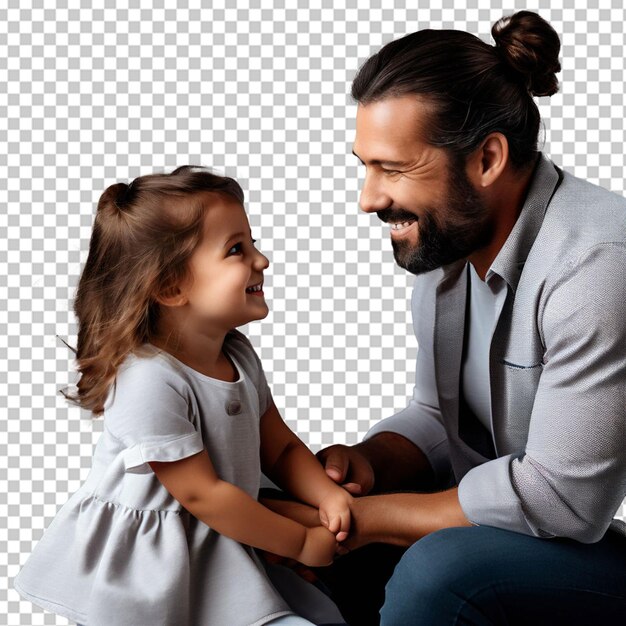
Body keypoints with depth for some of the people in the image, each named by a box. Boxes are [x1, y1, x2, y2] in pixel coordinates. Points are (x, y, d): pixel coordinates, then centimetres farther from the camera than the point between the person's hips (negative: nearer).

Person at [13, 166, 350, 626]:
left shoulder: (238, 355, 2)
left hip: (220, 551, 8)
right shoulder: (150, 382, -26)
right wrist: (301, 542, -14)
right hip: (147, 567, -7)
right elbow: (201, 494, -22)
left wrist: (328, 496, -10)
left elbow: (281, 449, 10)